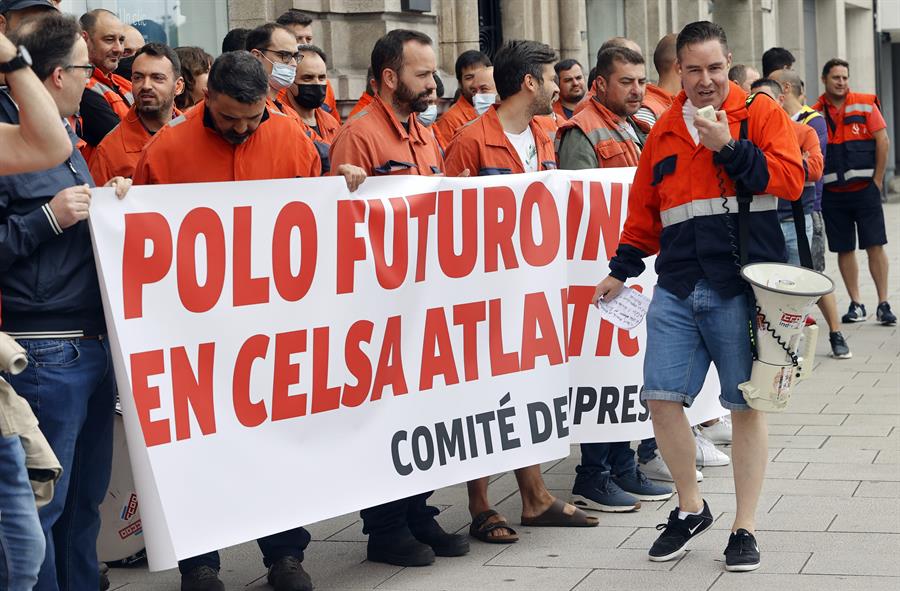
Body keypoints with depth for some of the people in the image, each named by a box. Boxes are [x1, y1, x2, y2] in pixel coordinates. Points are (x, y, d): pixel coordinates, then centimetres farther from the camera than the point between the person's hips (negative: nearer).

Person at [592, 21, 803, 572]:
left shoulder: (762, 115, 3)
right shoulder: (664, 132, 14)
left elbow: (790, 178, -10)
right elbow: (644, 211, 20)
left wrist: (730, 147, -16)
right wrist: (622, 271, 17)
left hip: (743, 288, -4)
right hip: (677, 289, 4)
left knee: (746, 404, 2)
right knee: (662, 398, -1)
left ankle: (745, 527, 15)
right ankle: (691, 508, 20)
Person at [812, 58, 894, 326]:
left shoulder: (865, 105, 0)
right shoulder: (815, 113, 4)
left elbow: (883, 141, -1)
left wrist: (877, 181, -5)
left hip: (864, 189, -2)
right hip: (832, 193, 2)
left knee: (875, 246, -4)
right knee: (844, 250, 6)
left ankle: (883, 305, 0)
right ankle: (856, 305, 13)